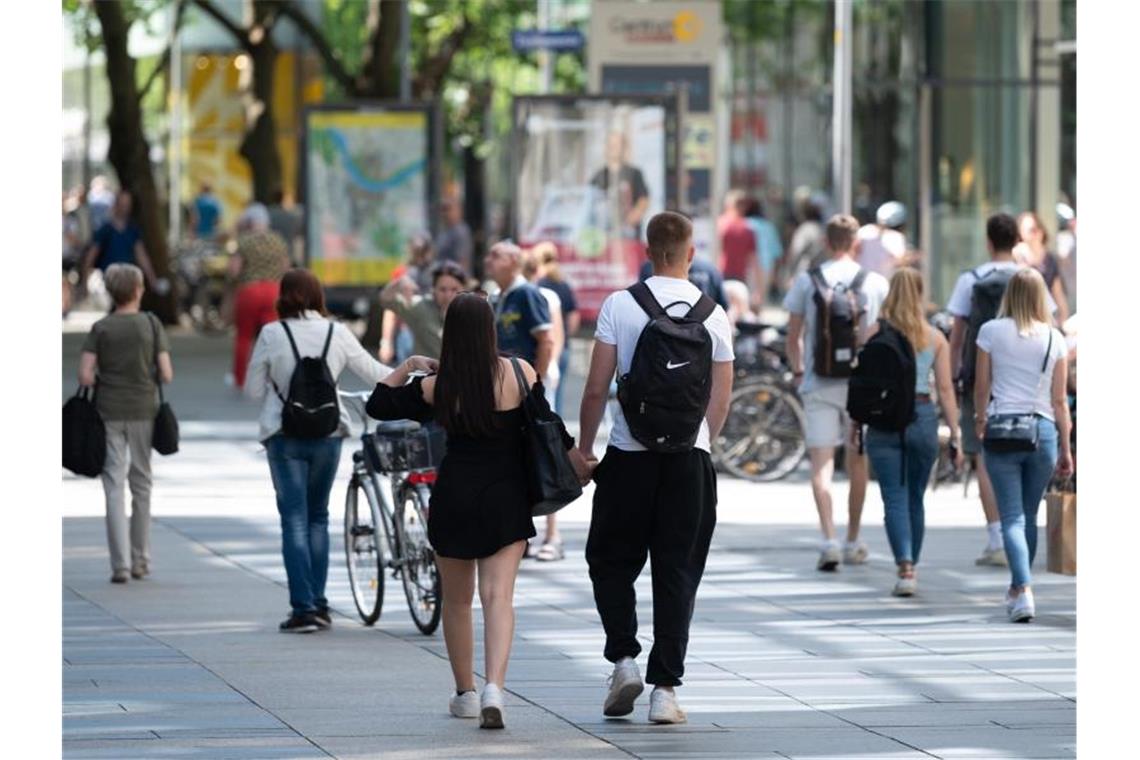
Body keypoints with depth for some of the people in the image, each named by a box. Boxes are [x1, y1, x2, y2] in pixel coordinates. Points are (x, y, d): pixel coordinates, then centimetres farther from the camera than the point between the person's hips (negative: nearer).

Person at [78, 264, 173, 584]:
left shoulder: (100, 328, -2)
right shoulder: (151, 324, -3)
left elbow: (85, 376, -9)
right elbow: (166, 374, -6)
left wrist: (104, 380, 11)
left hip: (109, 413, 0)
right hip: (143, 411, 0)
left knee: (114, 487, 0)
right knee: (141, 485, 13)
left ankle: (121, 564, -9)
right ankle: (140, 561, 19)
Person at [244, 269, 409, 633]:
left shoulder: (271, 334, -7)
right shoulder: (337, 333, -1)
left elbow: (253, 389, -1)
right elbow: (373, 373, 9)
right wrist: (410, 369, 23)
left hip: (284, 435, -3)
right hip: (328, 433, 3)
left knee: (294, 520, 0)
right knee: (318, 517, 17)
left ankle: (304, 608, -8)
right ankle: (319, 604, 17)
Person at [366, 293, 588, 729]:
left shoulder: (437, 387, -6)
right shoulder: (519, 374, -6)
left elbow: (378, 406, 2)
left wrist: (405, 367, 16)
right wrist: (581, 468, 12)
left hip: (454, 497, 0)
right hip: (505, 497, 0)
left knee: (457, 600, 16)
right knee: (499, 596, -5)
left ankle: (465, 693, 24)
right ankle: (494, 689, -24)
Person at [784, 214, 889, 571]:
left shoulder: (806, 281, -1)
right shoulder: (876, 283, 0)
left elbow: (794, 336, 3)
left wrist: (798, 371, 18)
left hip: (818, 383, -1)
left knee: (821, 463, -3)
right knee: (857, 461, 15)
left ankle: (829, 540, -20)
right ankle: (853, 543, 26)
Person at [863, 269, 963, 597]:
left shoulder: (874, 333, 0)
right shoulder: (935, 338, 3)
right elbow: (945, 389, 1)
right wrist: (955, 435, 4)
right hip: (922, 418, 2)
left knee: (895, 499, -3)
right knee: (915, 498, 17)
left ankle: (905, 569, -19)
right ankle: (911, 567, 25)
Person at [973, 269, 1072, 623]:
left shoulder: (991, 331, -3)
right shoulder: (1054, 338, 2)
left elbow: (982, 387, 3)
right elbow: (1059, 401, 4)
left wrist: (980, 421, 22)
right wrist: (1065, 450, 11)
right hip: (1043, 431, 2)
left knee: (1012, 517, -4)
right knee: (1029, 516, 16)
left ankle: (1024, 590, -21)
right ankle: (1017, 590, 27)